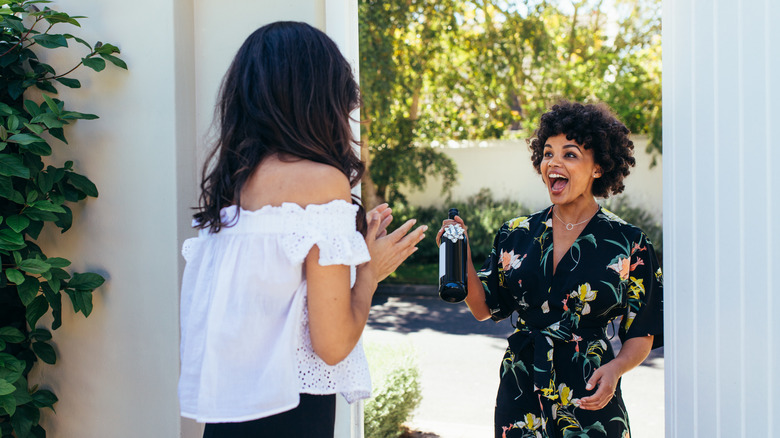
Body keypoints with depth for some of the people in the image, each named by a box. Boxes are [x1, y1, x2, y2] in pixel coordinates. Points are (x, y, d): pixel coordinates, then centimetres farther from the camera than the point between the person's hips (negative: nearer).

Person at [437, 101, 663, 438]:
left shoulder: (628, 244, -4)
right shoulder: (516, 235, 5)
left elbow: (640, 335, -1)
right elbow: (485, 309, 6)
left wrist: (614, 369, -20)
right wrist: (461, 256, -6)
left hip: (589, 400, -2)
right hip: (520, 395, 3)